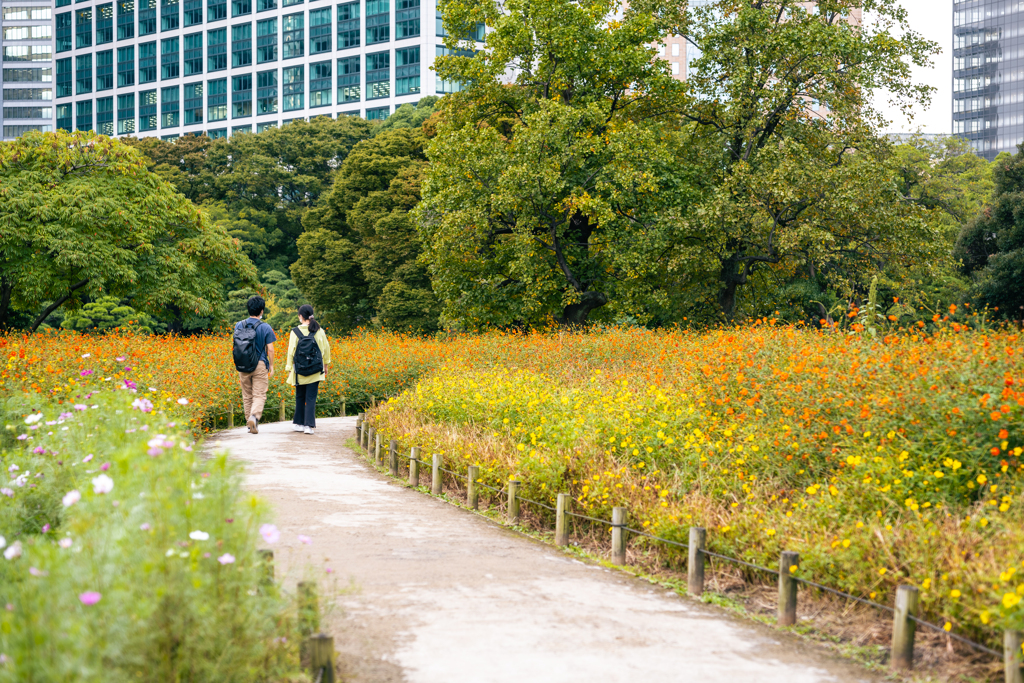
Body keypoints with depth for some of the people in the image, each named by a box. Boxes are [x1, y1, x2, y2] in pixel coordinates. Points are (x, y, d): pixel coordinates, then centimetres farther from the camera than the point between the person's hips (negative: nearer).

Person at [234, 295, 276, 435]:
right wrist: (271, 366, 6)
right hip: (260, 365, -3)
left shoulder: (239, 326, 3)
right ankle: (254, 417, -26)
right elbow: (270, 349, -6)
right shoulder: (265, 327, -7)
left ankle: (250, 423, 17)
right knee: (259, 395, -3)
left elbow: (236, 346, 9)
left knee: (247, 396, 13)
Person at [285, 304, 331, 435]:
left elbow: (291, 352, -3)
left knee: (300, 398, 14)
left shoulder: (295, 332, -7)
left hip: (299, 371, 0)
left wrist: (289, 369, 6)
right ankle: (309, 425, -6)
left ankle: (298, 423, 20)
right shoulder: (319, 331, -2)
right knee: (311, 398, 1)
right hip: (315, 372, 0)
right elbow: (326, 349, 8)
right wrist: (326, 365, 23)